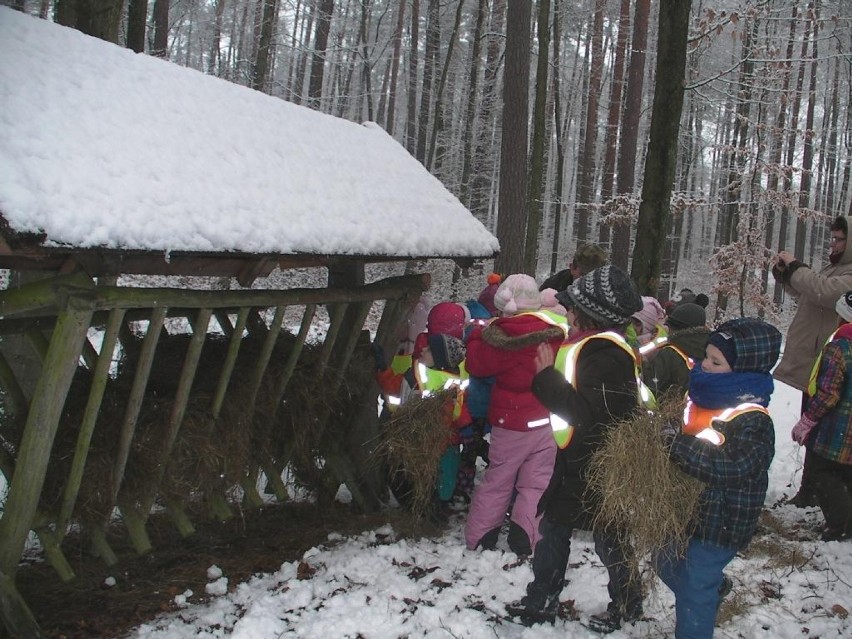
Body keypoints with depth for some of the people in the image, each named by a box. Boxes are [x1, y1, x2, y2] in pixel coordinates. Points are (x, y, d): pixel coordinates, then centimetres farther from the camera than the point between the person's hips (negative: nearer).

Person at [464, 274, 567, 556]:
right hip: (545, 421, 1)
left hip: (509, 424, -1)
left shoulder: (497, 335, -16)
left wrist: (477, 334, 12)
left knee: (496, 482, 14)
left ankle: (477, 538, 17)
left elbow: (476, 364, -1)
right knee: (536, 483, 9)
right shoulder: (553, 332, -9)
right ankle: (524, 538, -2)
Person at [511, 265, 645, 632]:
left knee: (608, 538, 8)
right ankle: (541, 602, 27)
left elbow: (588, 413, -32)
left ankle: (627, 605, 29)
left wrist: (548, 376, -27)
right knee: (552, 527, 15)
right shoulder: (592, 345, 7)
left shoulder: (603, 352, -25)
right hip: (577, 462, 10)